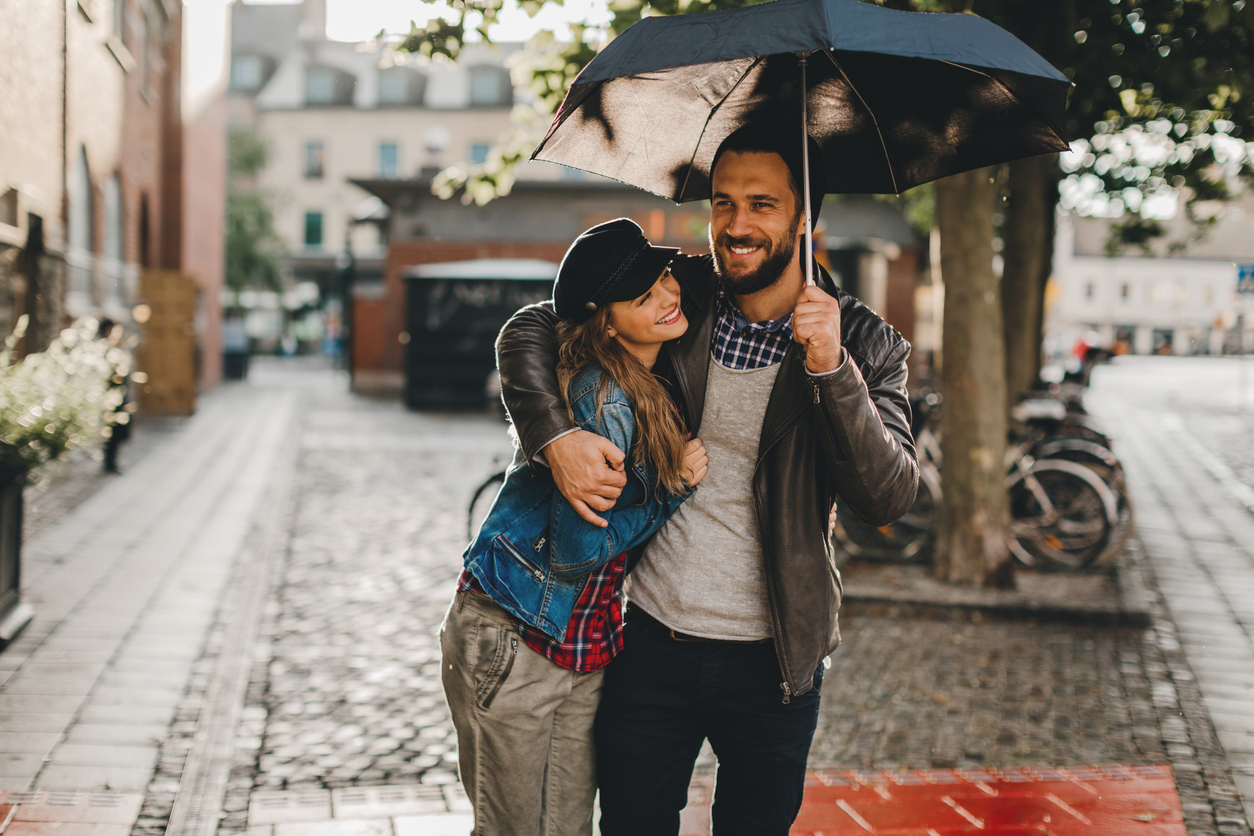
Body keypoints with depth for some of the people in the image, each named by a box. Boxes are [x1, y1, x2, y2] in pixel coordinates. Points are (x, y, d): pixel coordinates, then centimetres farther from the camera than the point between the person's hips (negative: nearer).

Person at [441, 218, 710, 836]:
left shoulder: (659, 387, 5)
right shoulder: (603, 399, -22)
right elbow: (577, 550, -23)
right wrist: (675, 489, -14)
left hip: (584, 650, 8)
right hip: (511, 646, -8)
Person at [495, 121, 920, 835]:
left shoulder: (866, 344, -6)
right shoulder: (679, 294, -1)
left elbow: (891, 496, -15)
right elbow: (529, 330, 3)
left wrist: (831, 369, -28)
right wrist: (555, 436, -15)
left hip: (771, 662, -1)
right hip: (651, 641, 1)